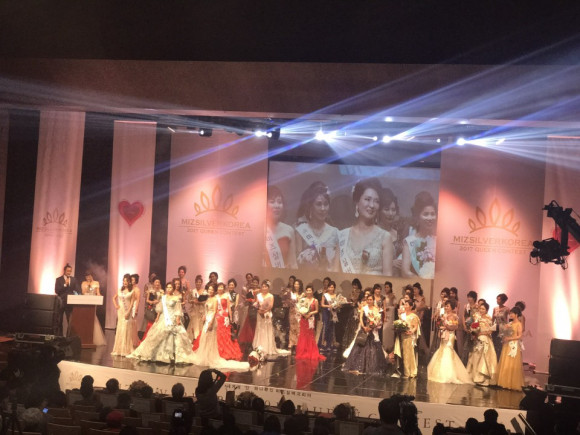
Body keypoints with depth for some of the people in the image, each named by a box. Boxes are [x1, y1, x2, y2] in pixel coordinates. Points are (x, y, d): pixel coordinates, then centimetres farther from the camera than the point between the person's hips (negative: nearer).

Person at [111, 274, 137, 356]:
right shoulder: (120, 290, 9)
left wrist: (128, 312, -16)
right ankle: (119, 349, 14)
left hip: (128, 312, -4)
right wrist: (116, 305, 6)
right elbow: (114, 298, 22)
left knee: (126, 329, -5)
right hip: (120, 311, 4)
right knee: (119, 329, 7)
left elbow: (132, 303, -8)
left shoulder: (132, 291, -3)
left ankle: (126, 350, 0)